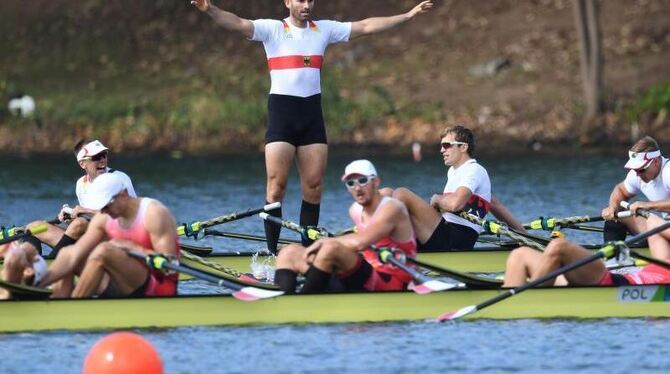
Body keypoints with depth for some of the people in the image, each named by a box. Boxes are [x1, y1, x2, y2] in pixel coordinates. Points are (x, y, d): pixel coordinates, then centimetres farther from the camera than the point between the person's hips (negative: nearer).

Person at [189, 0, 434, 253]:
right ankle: (271, 253, -6)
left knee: (314, 187, 2)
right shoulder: (273, 29, -1)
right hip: (282, 111, -4)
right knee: (276, 185, -8)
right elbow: (239, 24, -15)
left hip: (312, 111, 4)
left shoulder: (324, 30, 12)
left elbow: (365, 26, 14)